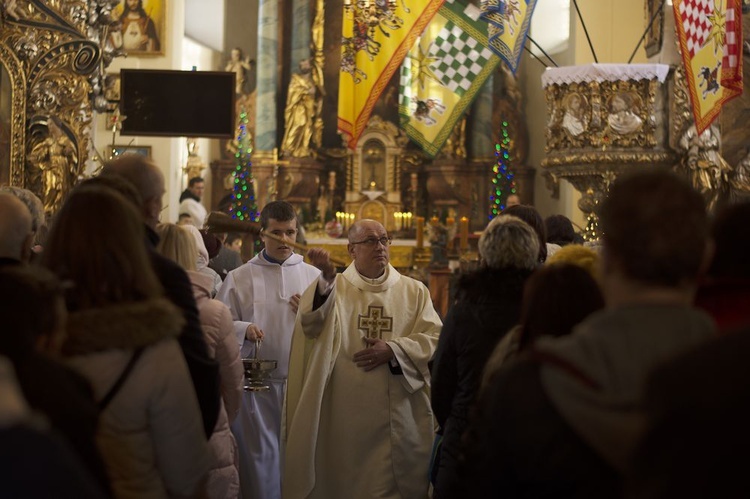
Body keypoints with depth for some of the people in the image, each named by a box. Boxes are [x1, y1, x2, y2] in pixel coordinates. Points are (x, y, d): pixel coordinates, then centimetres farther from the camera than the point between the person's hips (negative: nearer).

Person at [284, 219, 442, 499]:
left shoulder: (414, 291, 9)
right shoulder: (334, 288, 4)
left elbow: (435, 339, 1)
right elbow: (311, 325, -16)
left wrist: (393, 350, -14)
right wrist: (325, 280, -34)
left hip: (400, 415, 1)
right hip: (344, 415, -1)